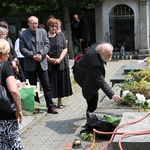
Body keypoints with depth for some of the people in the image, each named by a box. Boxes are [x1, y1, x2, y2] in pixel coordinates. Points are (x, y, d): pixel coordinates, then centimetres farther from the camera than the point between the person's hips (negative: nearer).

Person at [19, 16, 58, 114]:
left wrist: (40, 54, -13)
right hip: (30, 64, -1)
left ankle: (50, 106, 8)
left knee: (46, 85, 2)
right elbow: (22, 49, -5)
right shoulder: (23, 34, -2)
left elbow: (47, 45, 2)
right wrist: (32, 56, -16)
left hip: (42, 63, 1)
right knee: (33, 86, 8)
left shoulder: (42, 32, 5)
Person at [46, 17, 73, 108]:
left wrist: (59, 59, -10)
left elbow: (65, 49, 4)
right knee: (51, 83, -2)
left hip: (61, 62, 2)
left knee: (61, 82, 6)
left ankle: (60, 102, 18)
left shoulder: (61, 35, 8)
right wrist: (49, 59, -15)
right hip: (49, 63, -2)